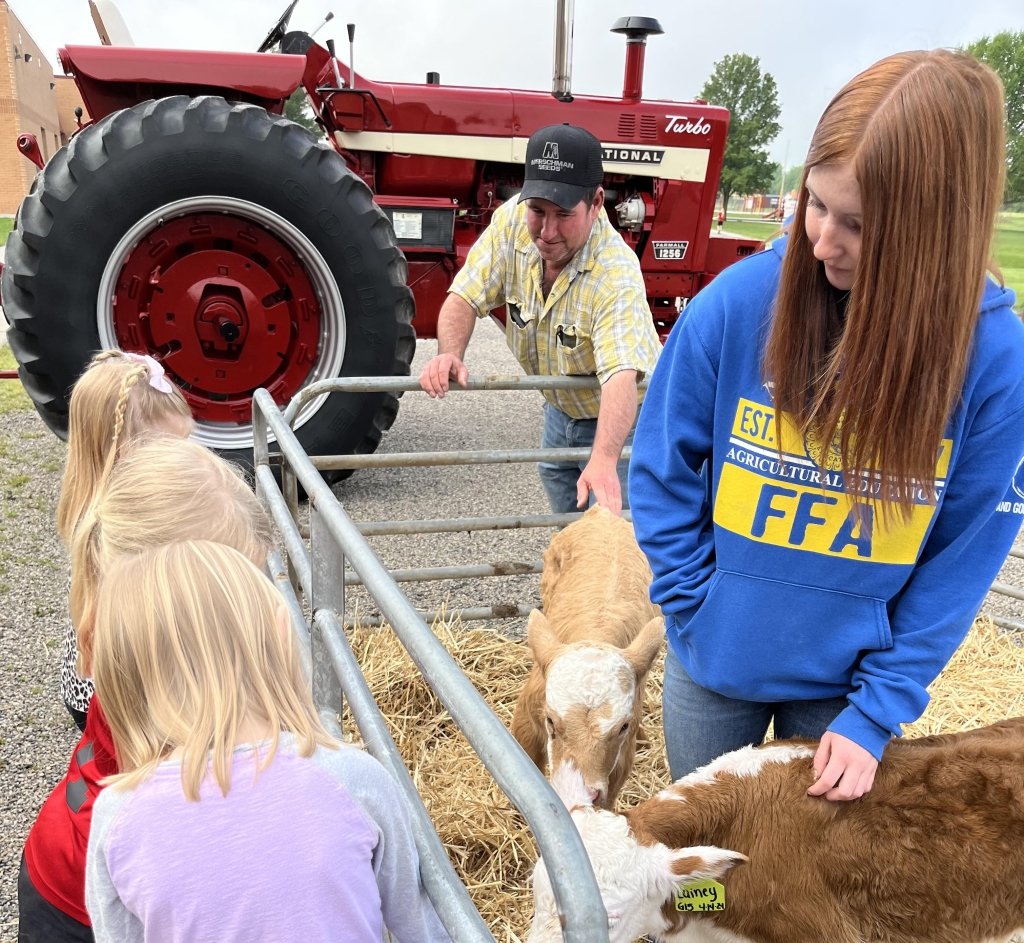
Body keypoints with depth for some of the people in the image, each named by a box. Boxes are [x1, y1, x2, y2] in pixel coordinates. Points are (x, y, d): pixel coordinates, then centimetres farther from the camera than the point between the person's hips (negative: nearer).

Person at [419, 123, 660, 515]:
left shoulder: (616, 274, -36)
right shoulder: (512, 221, -20)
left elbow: (621, 377, -47)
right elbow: (465, 297, -15)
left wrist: (604, 460, -63)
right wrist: (449, 354, -36)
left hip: (618, 422, -5)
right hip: (560, 408, 6)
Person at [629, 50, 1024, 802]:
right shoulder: (740, 301, -19)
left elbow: (962, 563, -11)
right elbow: (662, 469, -8)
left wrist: (877, 712, -12)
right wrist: (697, 610, -9)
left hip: (849, 678, 0)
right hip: (715, 660, 1)